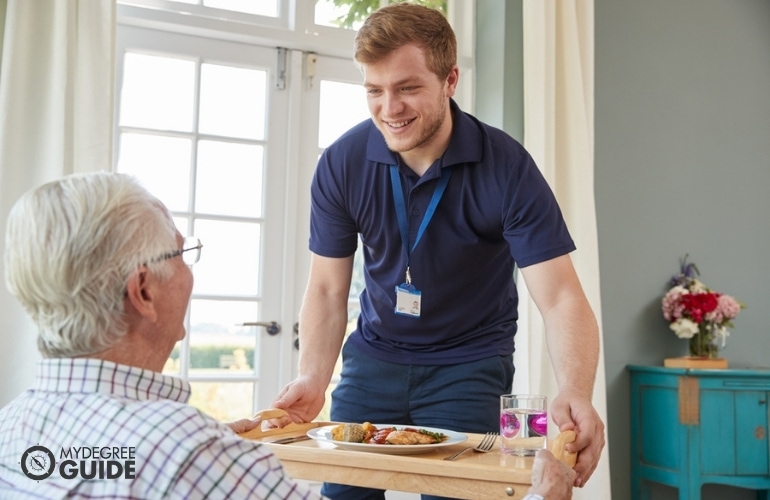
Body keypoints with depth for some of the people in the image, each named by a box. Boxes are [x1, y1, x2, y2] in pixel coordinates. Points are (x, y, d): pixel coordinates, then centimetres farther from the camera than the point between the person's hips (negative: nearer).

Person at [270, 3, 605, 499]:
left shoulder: (507, 168, -21)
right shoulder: (341, 164, -14)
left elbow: (561, 298, -23)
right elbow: (328, 290, -6)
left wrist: (576, 394, -40)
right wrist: (312, 379, -22)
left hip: (468, 364, -2)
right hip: (374, 354, 3)